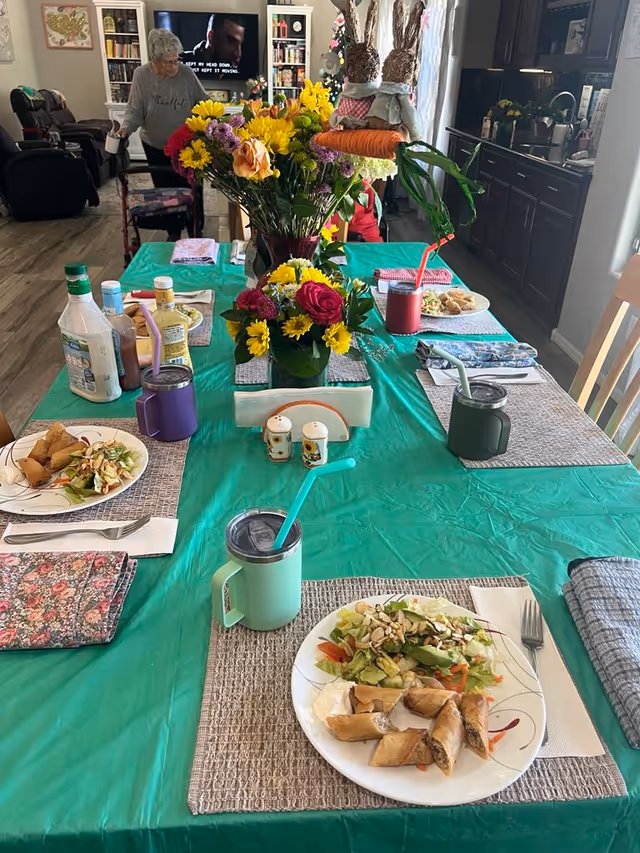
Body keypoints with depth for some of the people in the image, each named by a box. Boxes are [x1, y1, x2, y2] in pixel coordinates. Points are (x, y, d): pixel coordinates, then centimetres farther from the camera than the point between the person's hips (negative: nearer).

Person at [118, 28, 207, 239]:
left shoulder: (186, 73, -13)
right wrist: (126, 127, -28)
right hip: (156, 146, 1)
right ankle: (173, 232, 29)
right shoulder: (141, 75, -12)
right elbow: (135, 110, -10)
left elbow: (203, 102, -2)